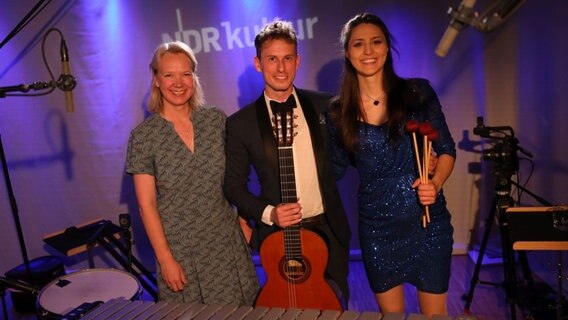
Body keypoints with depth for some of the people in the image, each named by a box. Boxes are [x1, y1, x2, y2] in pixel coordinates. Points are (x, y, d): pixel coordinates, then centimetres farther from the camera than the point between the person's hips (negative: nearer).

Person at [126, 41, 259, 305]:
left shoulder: (217, 120, -1)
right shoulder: (143, 135, -9)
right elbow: (146, 204, -8)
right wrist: (165, 259, -10)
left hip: (228, 244, 3)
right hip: (181, 251, -2)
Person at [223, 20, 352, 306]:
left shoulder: (324, 106, -2)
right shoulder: (240, 123, -6)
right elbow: (234, 185, -2)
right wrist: (267, 213, -15)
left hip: (328, 229, 2)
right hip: (278, 235, -1)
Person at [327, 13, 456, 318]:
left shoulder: (417, 92, -5)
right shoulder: (339, 112, -3)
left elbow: (446, 150, 3)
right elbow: (334, 169, 6)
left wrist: (435, 183, -16)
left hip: (427, 222, 0)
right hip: (376, 228, 1)